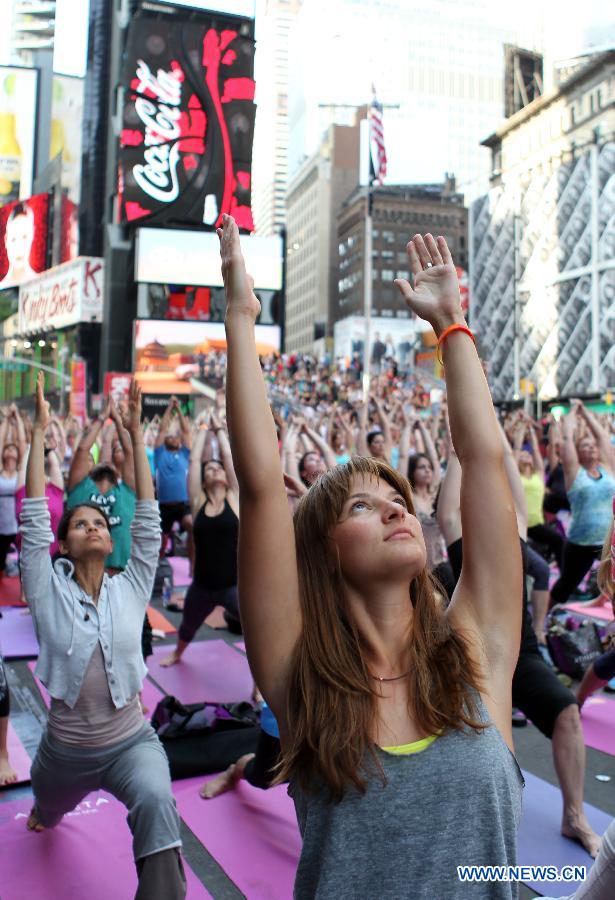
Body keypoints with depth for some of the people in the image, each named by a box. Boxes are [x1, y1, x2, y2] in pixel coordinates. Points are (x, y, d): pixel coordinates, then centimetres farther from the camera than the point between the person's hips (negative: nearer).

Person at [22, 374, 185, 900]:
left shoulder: (131, 587, -4)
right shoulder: (50, 591, -7)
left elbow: (147, 517, -11)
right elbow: (34, 518, -16)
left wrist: (136, 433, -15)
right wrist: (40, 432, -19)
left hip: (131, 741, -1)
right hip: (64, 748, 1)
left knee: (157, 804, -33)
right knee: (50, 811, 32)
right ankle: (46, 812, 69)